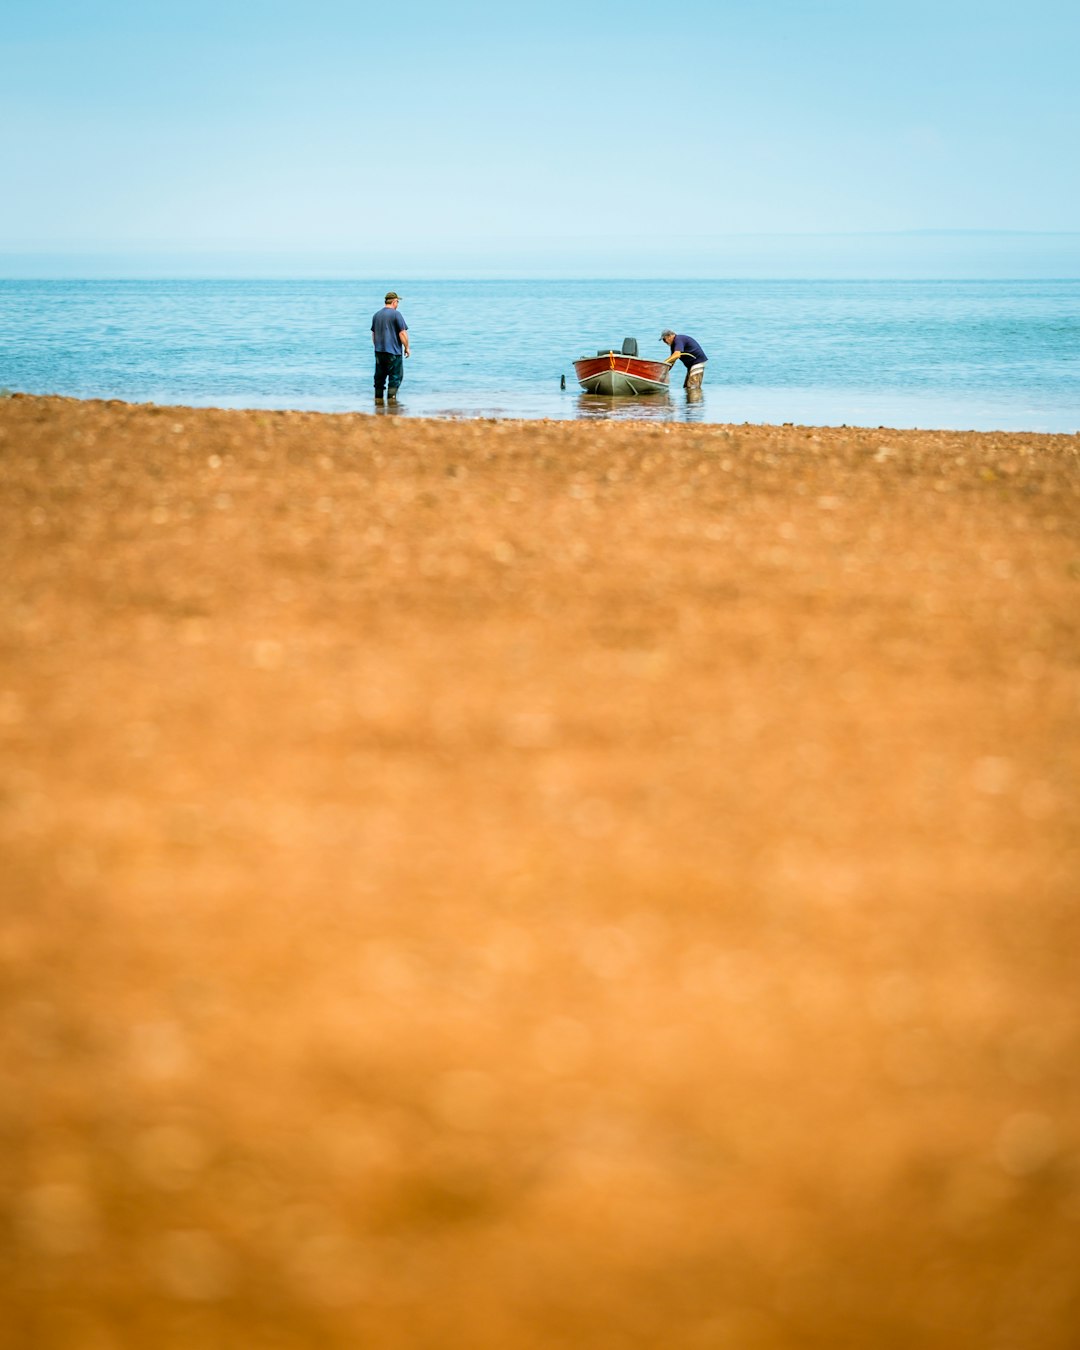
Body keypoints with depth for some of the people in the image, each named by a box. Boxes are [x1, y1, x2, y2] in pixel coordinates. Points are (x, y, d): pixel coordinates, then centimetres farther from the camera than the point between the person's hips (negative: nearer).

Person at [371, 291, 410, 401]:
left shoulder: (376, 315, 10)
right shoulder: (396, 315, -10)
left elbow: (373, 334, 18)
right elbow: (403, 333, -12)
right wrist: (407, 347, -1)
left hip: (379, 351, 6)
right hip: (394, 351, -6)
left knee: (379, 376, 12)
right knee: (396, 376, -1)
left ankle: (378, 399, 15)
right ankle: (391, 398, -9)